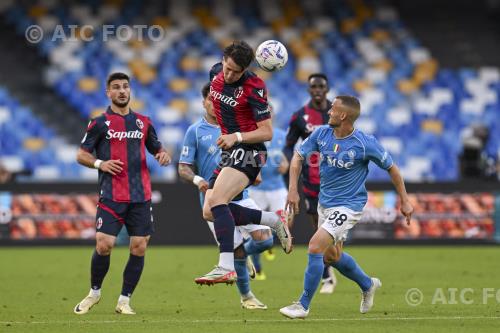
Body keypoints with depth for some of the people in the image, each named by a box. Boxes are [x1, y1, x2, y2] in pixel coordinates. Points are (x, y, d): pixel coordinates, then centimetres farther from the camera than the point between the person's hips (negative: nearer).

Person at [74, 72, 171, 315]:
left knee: (139, 247, -3)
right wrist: (99, 163, -15)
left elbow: (156, 148, 24)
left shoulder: (143, 122, 14)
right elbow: (81, 155, 4)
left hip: (140, 196, 4)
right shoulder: (100, 123, 3)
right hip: (111, 196, -3)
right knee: (104, 245, -12)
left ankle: (124, 301, 8)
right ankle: (94, 293, 11)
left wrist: (163, 155, 1)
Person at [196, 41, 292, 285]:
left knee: (216, 201, -27)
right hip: (228, 153, 9)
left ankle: (226, 267, -35)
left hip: (248, 151, -9)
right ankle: (275, 222, 16)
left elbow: (267, 133, -16)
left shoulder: (254, 87, -18)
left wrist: (237, 137, -28)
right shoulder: (216, 72, 3)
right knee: (209, 212, 3)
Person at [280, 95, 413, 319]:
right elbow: (299, 156, 4)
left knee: (315, 246, -20)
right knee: (331, 255, 20)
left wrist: (404, 201, -3)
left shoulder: (365, 144, -20)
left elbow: (391, 167, -7)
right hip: (325, 203, 7)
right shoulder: (322, 134, -7)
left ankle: (303, 306, -10)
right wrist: (293, 189, -8)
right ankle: (368, 285, 46)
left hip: (348, 206, -7)